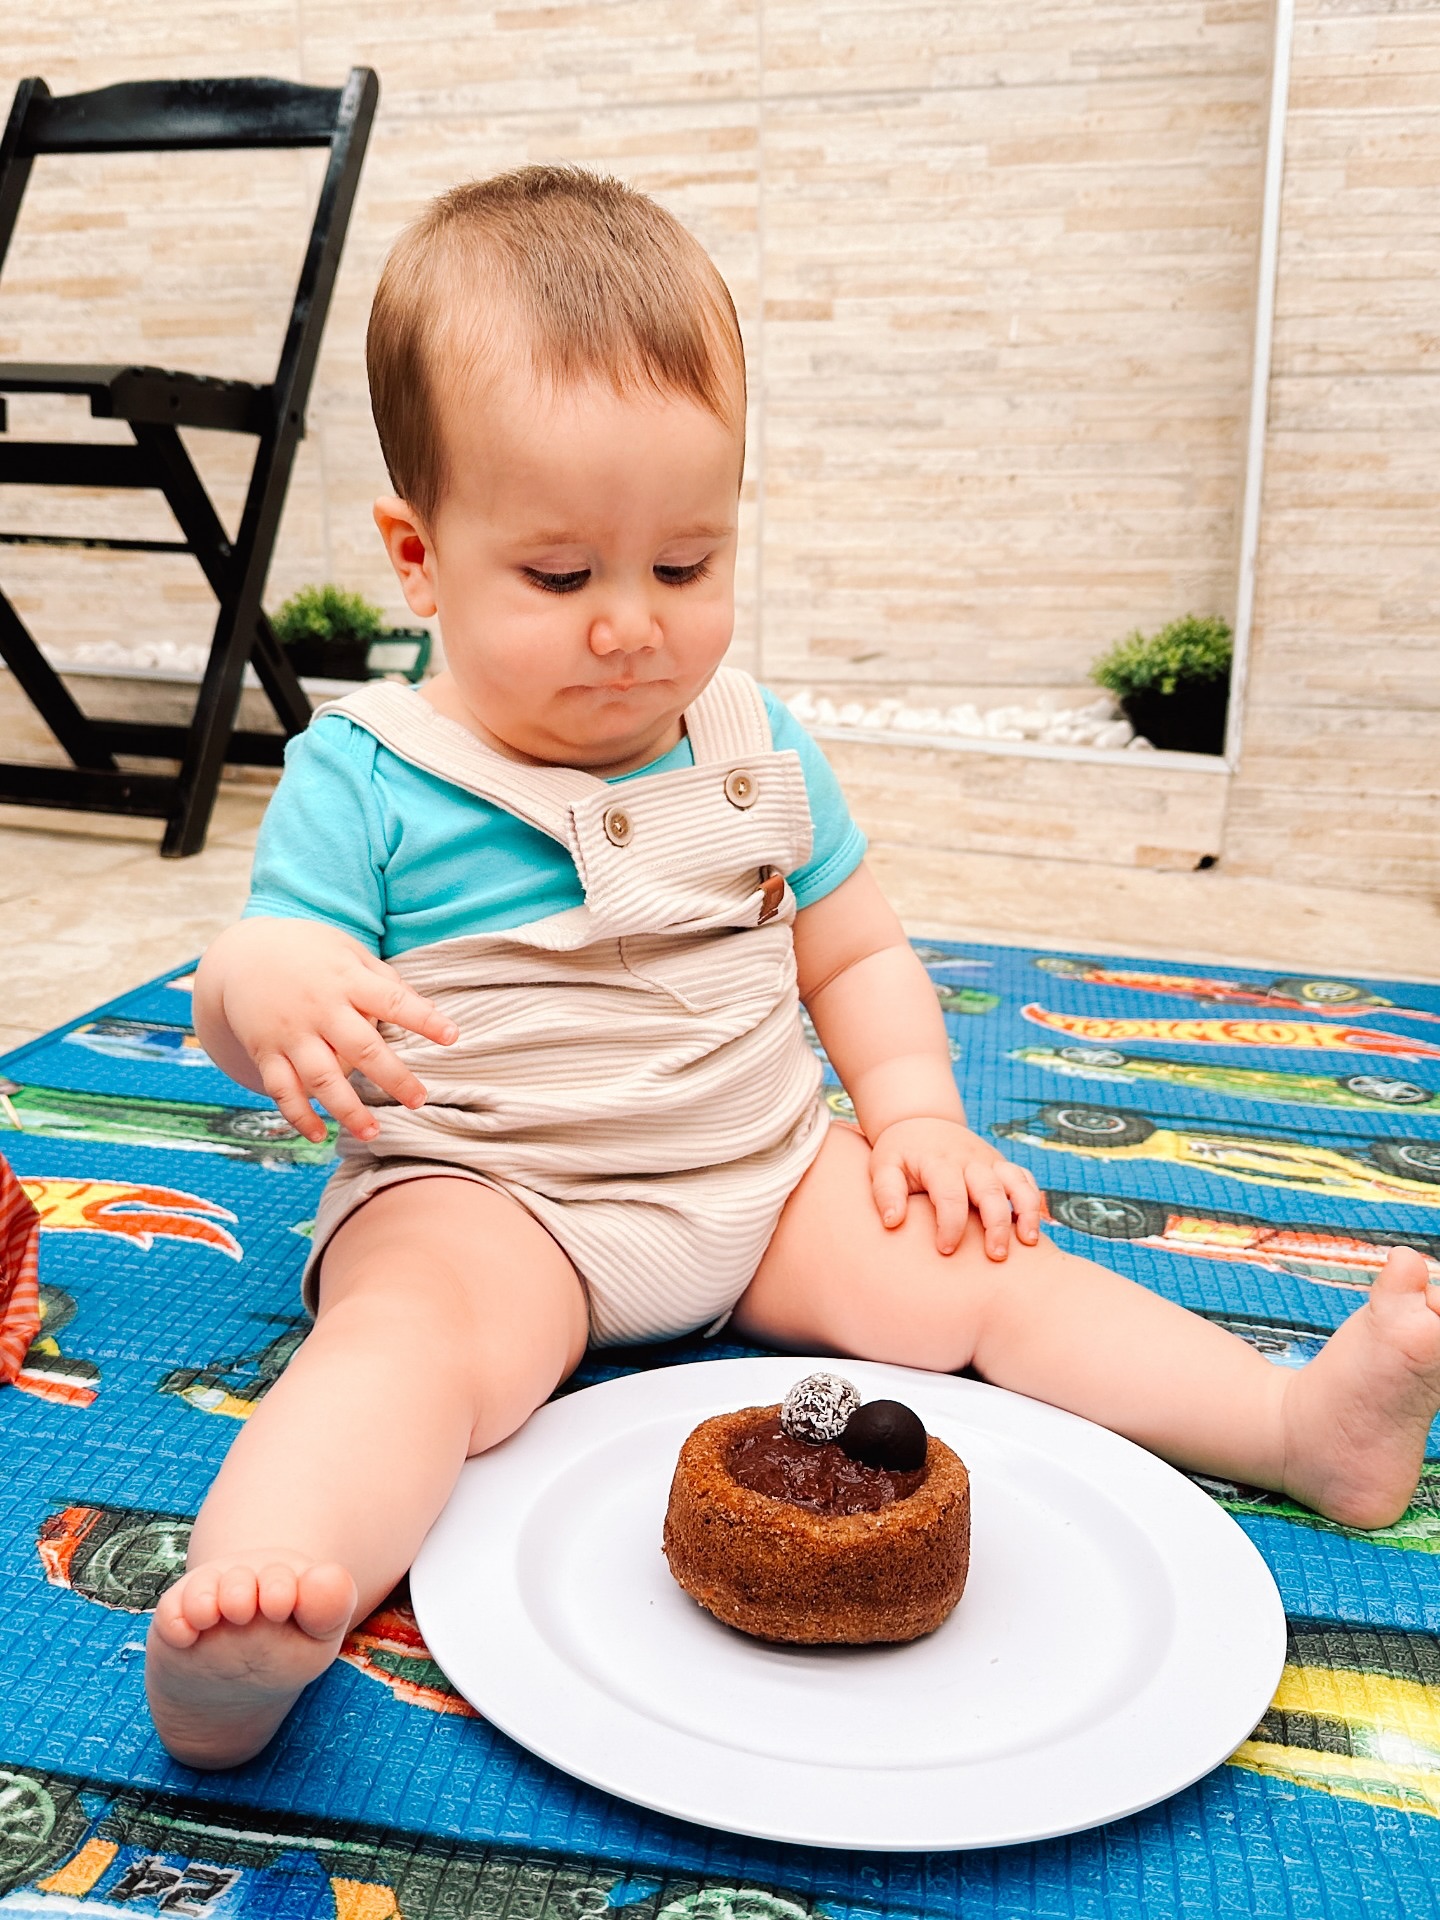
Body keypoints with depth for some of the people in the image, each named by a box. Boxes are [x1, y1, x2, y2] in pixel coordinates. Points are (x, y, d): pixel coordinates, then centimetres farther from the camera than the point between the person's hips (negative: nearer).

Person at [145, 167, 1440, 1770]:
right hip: (482, 1196, -3)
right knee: (411, 1333, -33)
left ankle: (1302, 1418, -11)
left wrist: (918, 1116, 0)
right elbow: (253, 986, -7)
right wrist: (268, 990, -32)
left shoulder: (755, 749, 7)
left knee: (982, 1266, -11)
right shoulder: (366, 771, -6)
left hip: (765, 1172, 4)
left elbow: (856, 954, 15)